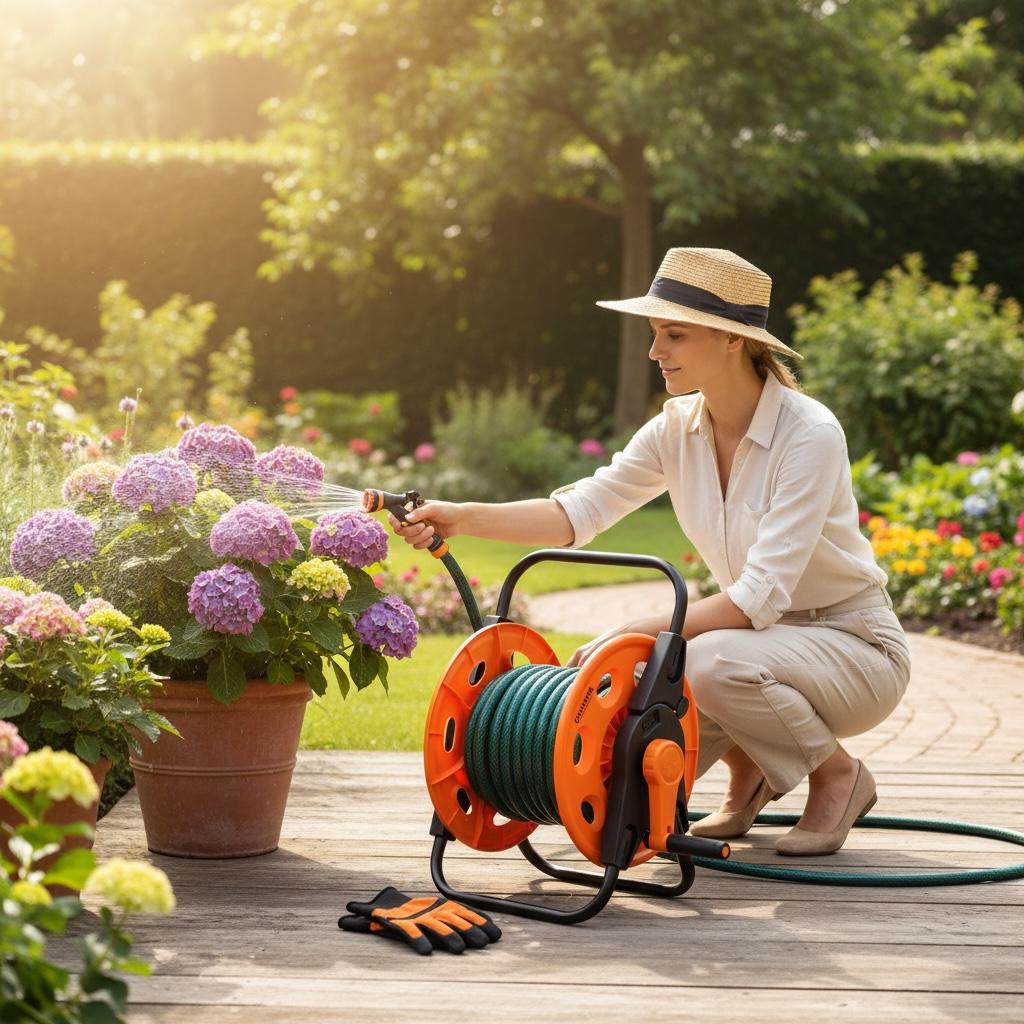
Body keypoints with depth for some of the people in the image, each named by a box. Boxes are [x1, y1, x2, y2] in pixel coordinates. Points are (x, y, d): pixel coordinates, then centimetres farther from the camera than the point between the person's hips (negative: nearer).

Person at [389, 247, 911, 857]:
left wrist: (639, 634, -33)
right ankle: (750, 770, 12)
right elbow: (581, 510, -11)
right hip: (766, 635, 6)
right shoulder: (678, 429, -4)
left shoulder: (810, 435, -25)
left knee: (711, 662, -35)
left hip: (855, 646, -6)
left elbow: (759, 598, -30)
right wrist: (462, 519, -24)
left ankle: (838, 775, -7)